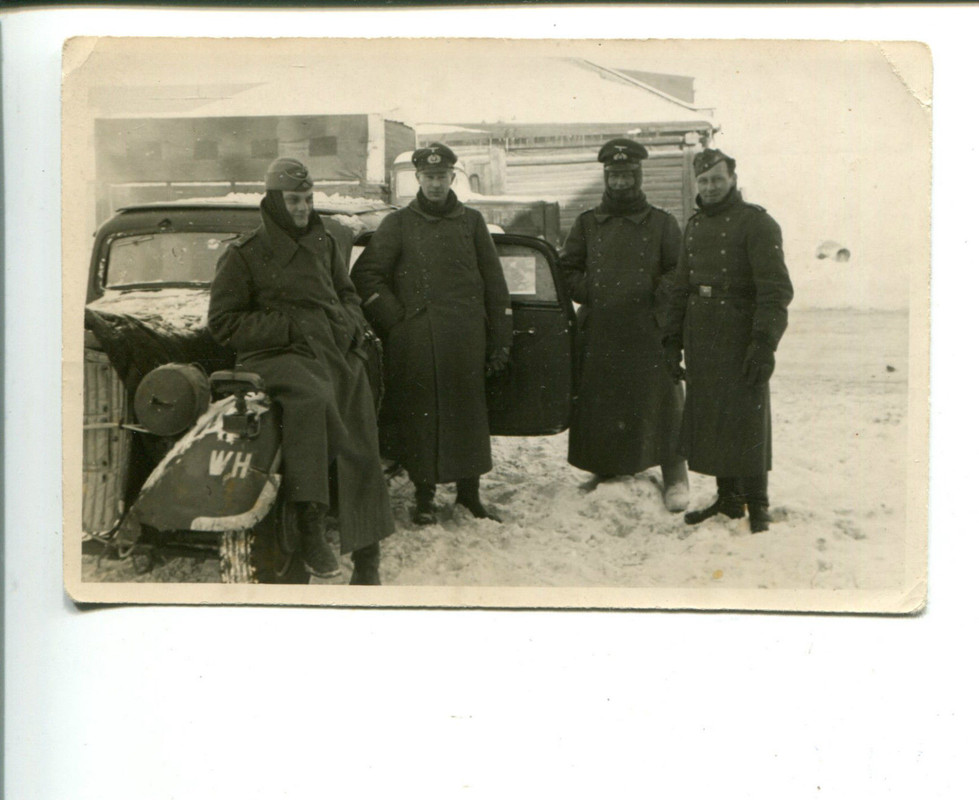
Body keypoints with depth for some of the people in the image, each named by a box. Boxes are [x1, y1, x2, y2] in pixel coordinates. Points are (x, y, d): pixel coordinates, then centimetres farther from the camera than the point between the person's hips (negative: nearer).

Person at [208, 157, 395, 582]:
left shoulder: (324, 243, 21)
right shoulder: (244, 254, 4)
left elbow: (348, 294, 34)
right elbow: (223, 322, -1)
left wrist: (350, 324, 10)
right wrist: (290, 327, -9)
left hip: (335, 351, 5)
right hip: (276, 355, -5)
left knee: (360, 444, -12)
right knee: (311, 398, -39)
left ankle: (366, 562, -7)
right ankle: (310, 525, -37)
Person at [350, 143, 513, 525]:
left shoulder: (471, 222, 13)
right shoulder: (399, 224, 9)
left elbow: (494, 283, 12)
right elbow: (365, 274, 7)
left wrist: (500, 341, 6)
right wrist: (396, 317, -3)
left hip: (465, 340, 1)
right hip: (415, 344, -1)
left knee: (468, 414, 3)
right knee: (419, 416, -1)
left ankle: (469, 491, 15)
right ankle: (424, 496, 9)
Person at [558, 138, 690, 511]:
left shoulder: (661, 223, 7)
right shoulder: (587, 224, 13)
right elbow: (568, 270, 15)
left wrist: (655, 299, -8)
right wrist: (589, 295, -1)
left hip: (649, 333, -2)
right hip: (599, 332, 2)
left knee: (660, 403, -4)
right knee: (599, 405, 5)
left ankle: (675, 479, 5)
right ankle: (607, 470, 21)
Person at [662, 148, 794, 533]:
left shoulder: (756, 223, -6)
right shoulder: (694, 226, 17)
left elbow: (776, 290, -13)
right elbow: (680, 288, 22)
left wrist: (765, 343, -21)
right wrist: (673, 342, 17)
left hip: (740, 342, -7)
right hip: (701, 343, 7)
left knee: (746, 422, -5)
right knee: (708, 421, 9)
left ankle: (757, 508, 4)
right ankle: (728, 500, 20)